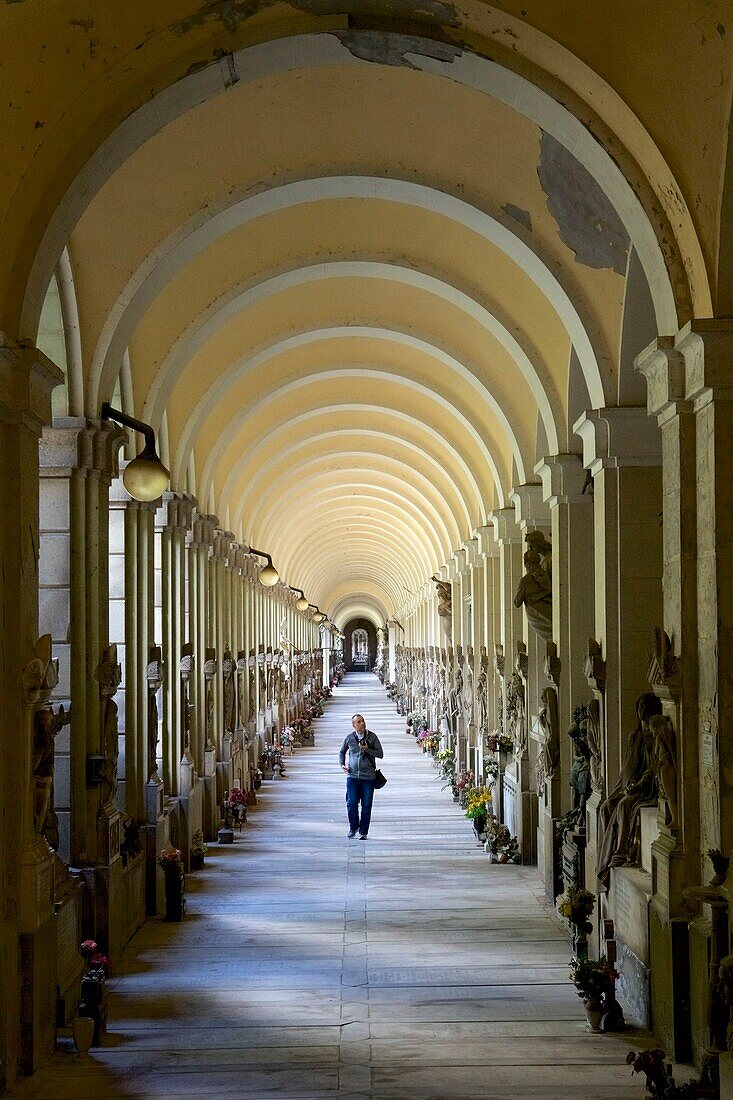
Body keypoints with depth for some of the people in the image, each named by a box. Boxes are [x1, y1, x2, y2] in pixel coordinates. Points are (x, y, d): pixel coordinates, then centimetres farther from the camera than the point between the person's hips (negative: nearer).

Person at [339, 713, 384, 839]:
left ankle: (363, 832, 12)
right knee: (352, 803, -4)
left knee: (366, 805, 2)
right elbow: (342, 752, 20)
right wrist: (342, 765, 4)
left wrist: (367, 749, -14)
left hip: (368, 777, -1)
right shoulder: (349, 737, 4)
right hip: (352, 776, 1)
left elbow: (380, 754, 0)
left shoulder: (372, 737, 0)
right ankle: (353, 827, 19)